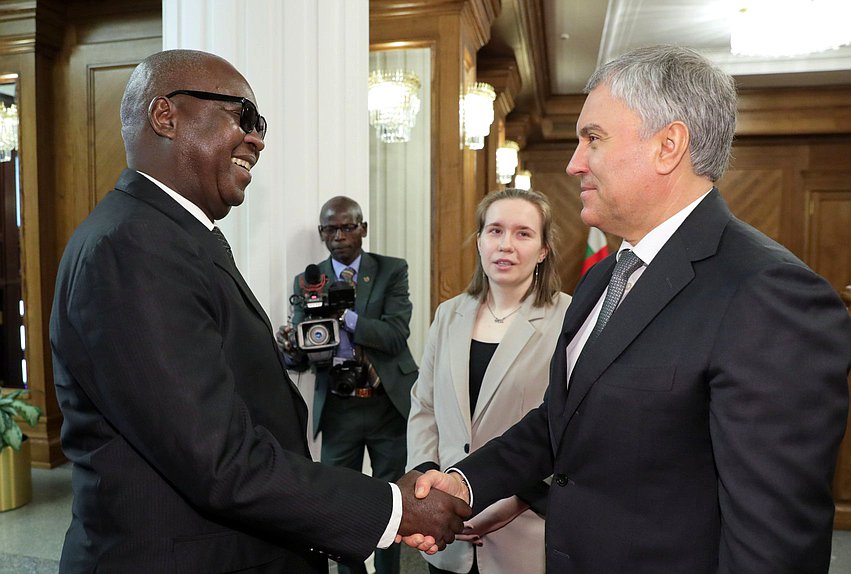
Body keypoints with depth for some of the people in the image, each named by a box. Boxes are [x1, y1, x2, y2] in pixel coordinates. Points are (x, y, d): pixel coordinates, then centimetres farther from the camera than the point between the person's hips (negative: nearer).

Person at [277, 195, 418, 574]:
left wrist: (345, 315, -28)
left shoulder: (392, 271, -2)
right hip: (337, 408, 1)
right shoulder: (306, 281, 3)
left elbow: (396, 334, -15)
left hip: (389, 403, -1)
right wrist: (290, 347, -24)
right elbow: (301, 359, 0)